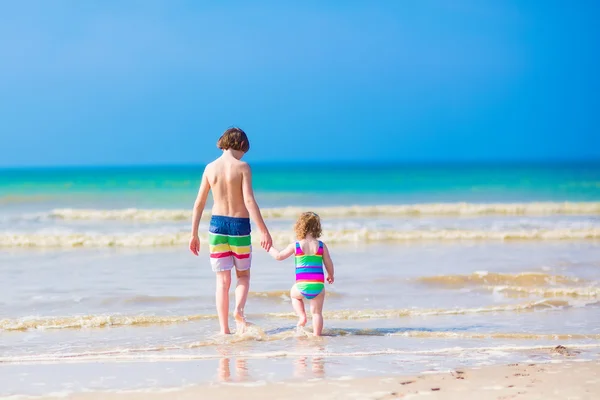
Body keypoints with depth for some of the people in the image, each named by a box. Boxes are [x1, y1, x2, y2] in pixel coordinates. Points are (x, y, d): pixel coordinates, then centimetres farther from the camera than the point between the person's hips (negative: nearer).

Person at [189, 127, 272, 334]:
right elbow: (249, 201, -16)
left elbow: (199, 203, 5)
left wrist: (194, 234, 11)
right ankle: (239, 309, -12)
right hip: (239, 225, -3)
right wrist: (263, 231, -15)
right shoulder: (242, 167, -8)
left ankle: (224, 329, 4)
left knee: (223, 280, 8)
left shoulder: (210, 168, 3)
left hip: (217, 224, 3)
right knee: (243, 275, 16)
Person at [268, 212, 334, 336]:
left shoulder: (295, 246, -2)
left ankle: (302, 316, 17)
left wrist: (269, 247, 25)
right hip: (318, 285, 1)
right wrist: (330, 276, 25)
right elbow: (329, 264, 5)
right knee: (317, 312, 11)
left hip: (302, 286, 0)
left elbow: (279, 256, 7)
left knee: (294, 294, 33)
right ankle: (317, 335, 6)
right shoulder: (321, 246, 1)